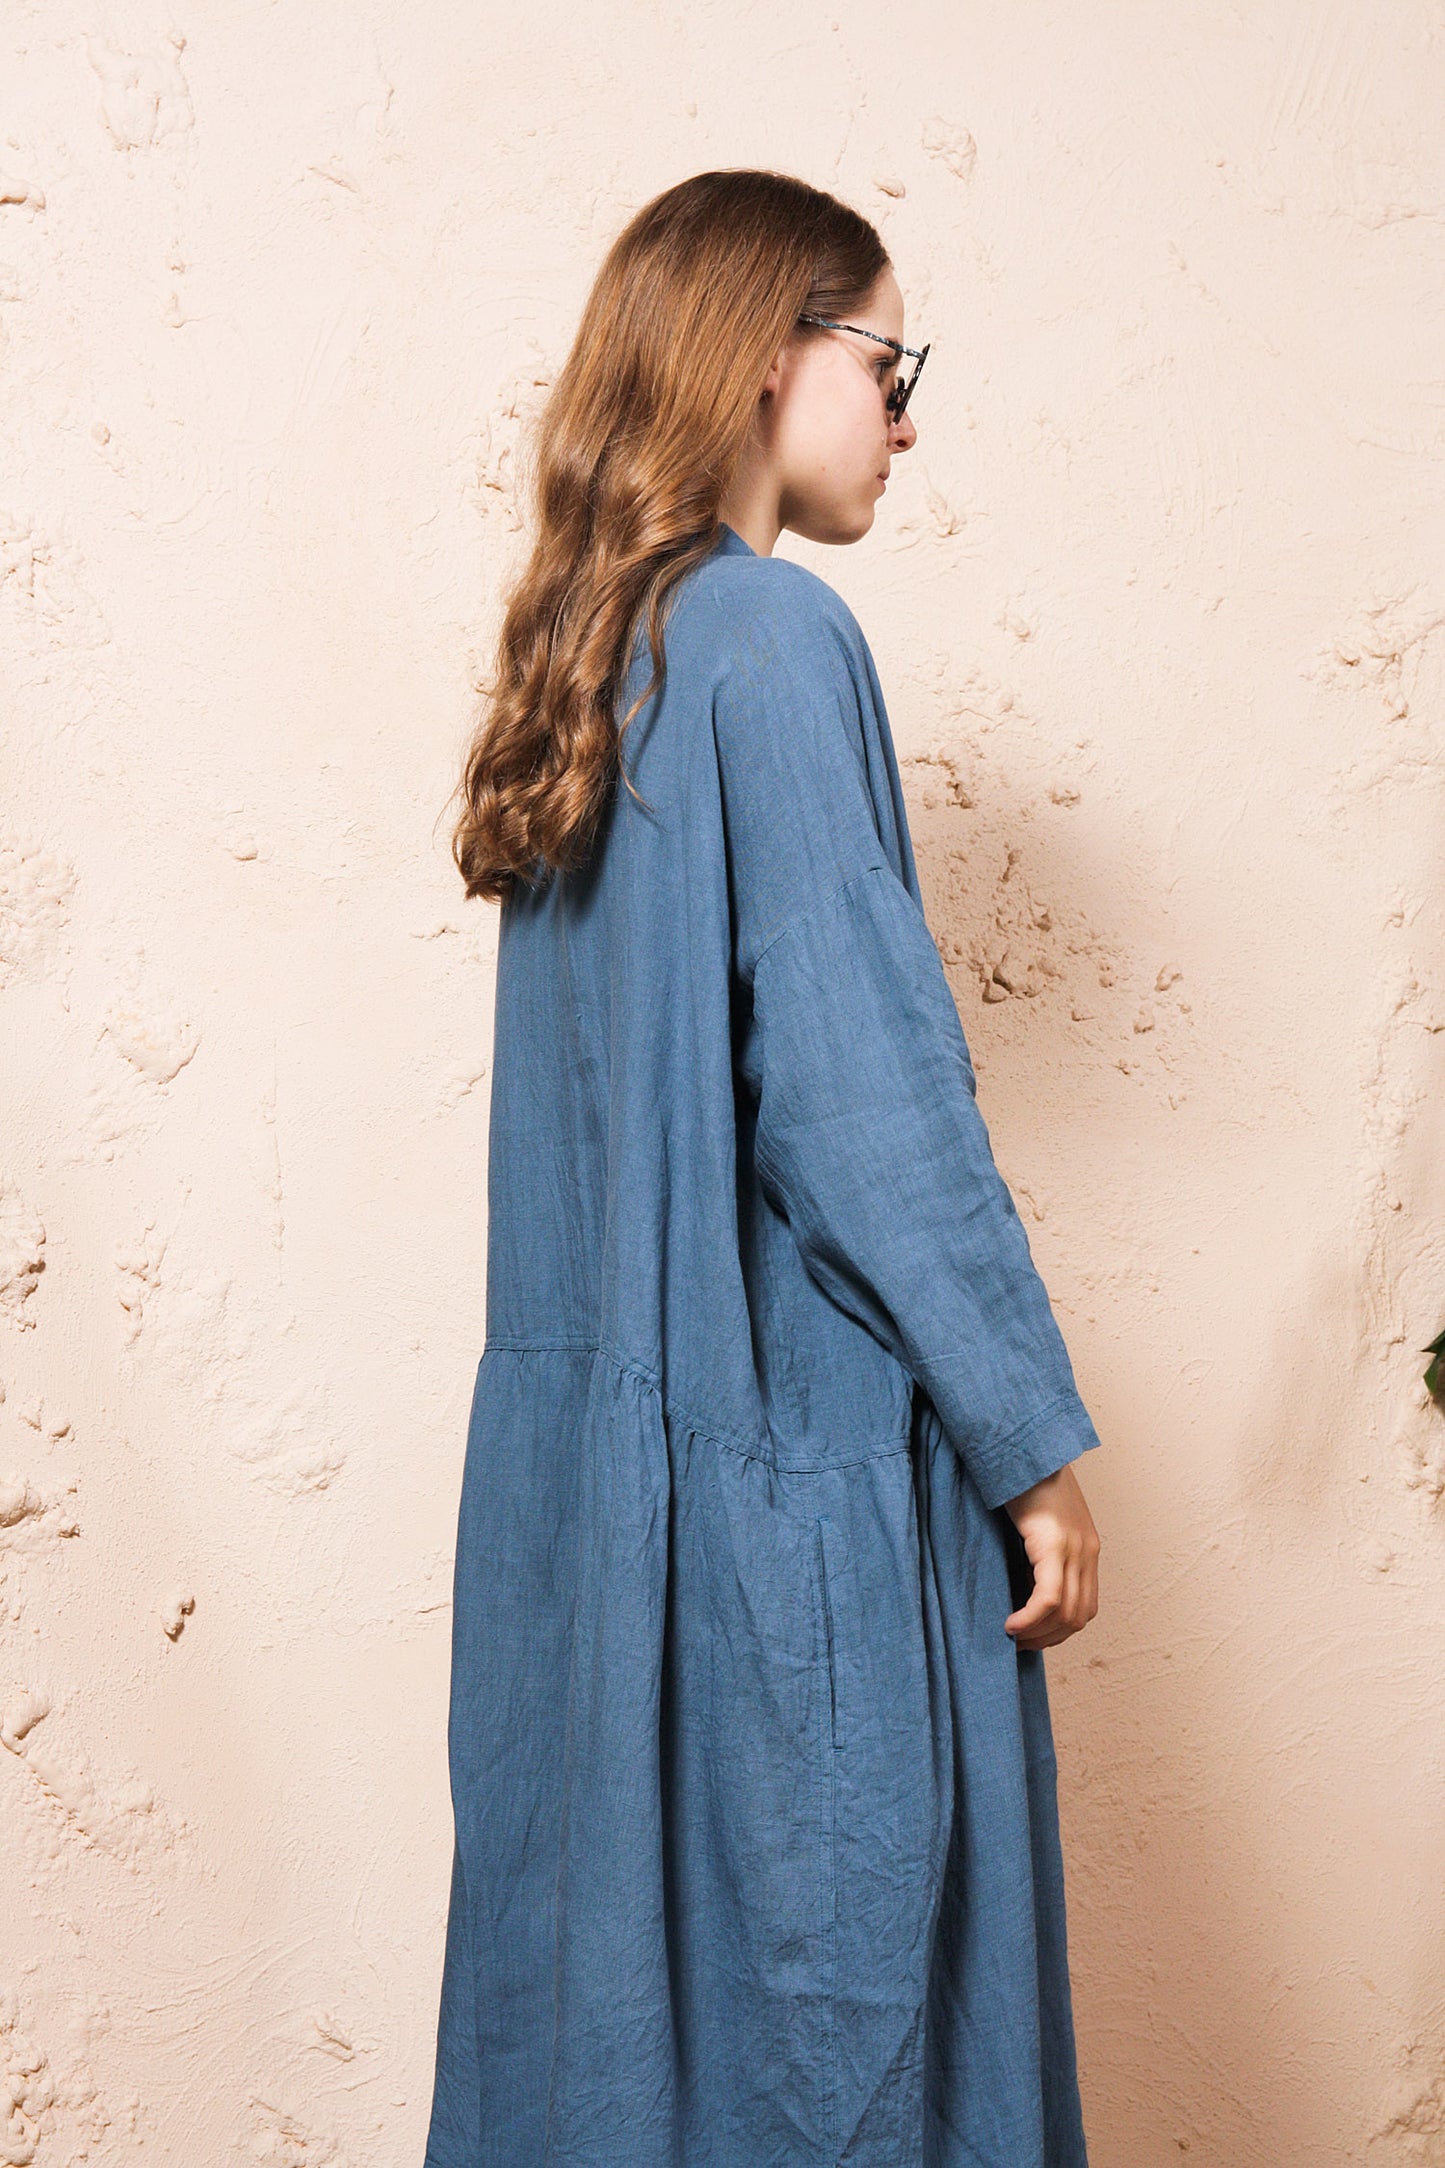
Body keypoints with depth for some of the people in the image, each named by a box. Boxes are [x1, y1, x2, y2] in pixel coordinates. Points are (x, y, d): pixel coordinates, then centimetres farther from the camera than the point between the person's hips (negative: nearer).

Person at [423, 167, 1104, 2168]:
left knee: (615, 1928, 16)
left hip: (590, 1420, 8)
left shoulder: (592, 643, 12)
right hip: (793, 1444, -8)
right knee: (829, 1982, 3)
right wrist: (1035, 1438, -12)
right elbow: (859, 1081, -18)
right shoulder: (772, 635, -13)